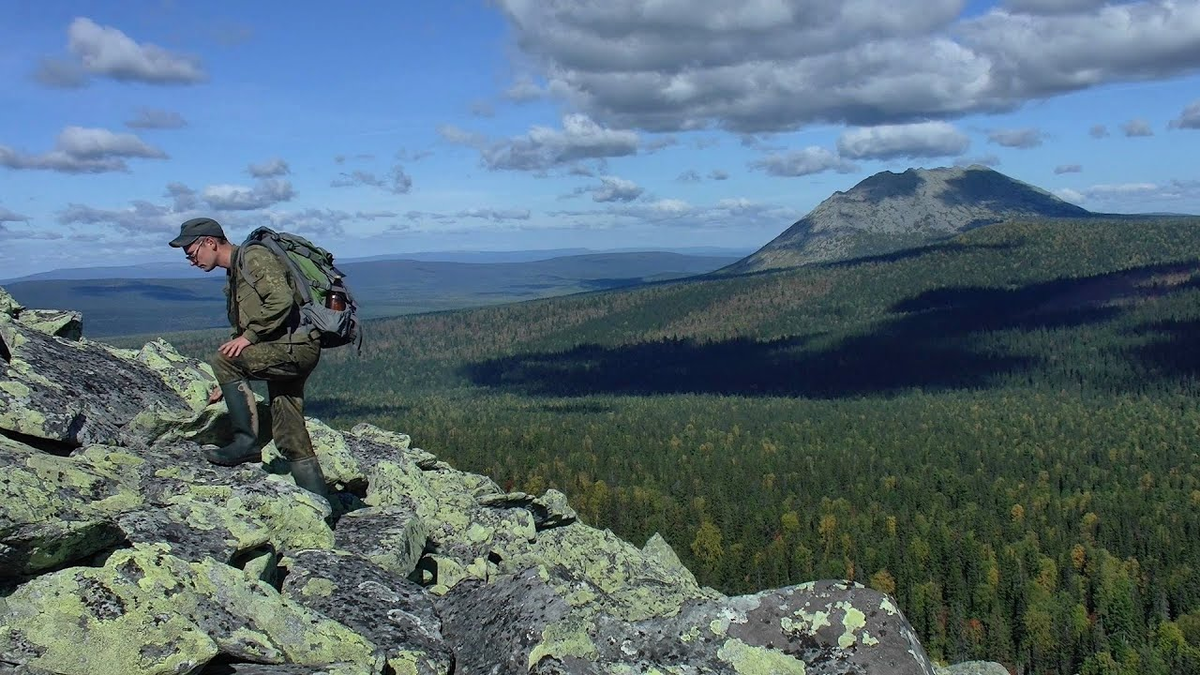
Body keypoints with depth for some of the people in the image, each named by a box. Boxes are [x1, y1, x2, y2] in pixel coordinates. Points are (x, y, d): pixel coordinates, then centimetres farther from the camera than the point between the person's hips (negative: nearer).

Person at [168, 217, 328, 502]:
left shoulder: (254, 257, -6)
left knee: (222, 359, -16)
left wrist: (249, 336, -18)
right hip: (283, 352, 10)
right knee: (290, 438, 7)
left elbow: (282, 299, -22)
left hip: (297, 346, -10)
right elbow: (241, 329, 26)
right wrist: (226, 384, 22)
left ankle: (246, 441, -11)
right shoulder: (234, 275, 24)